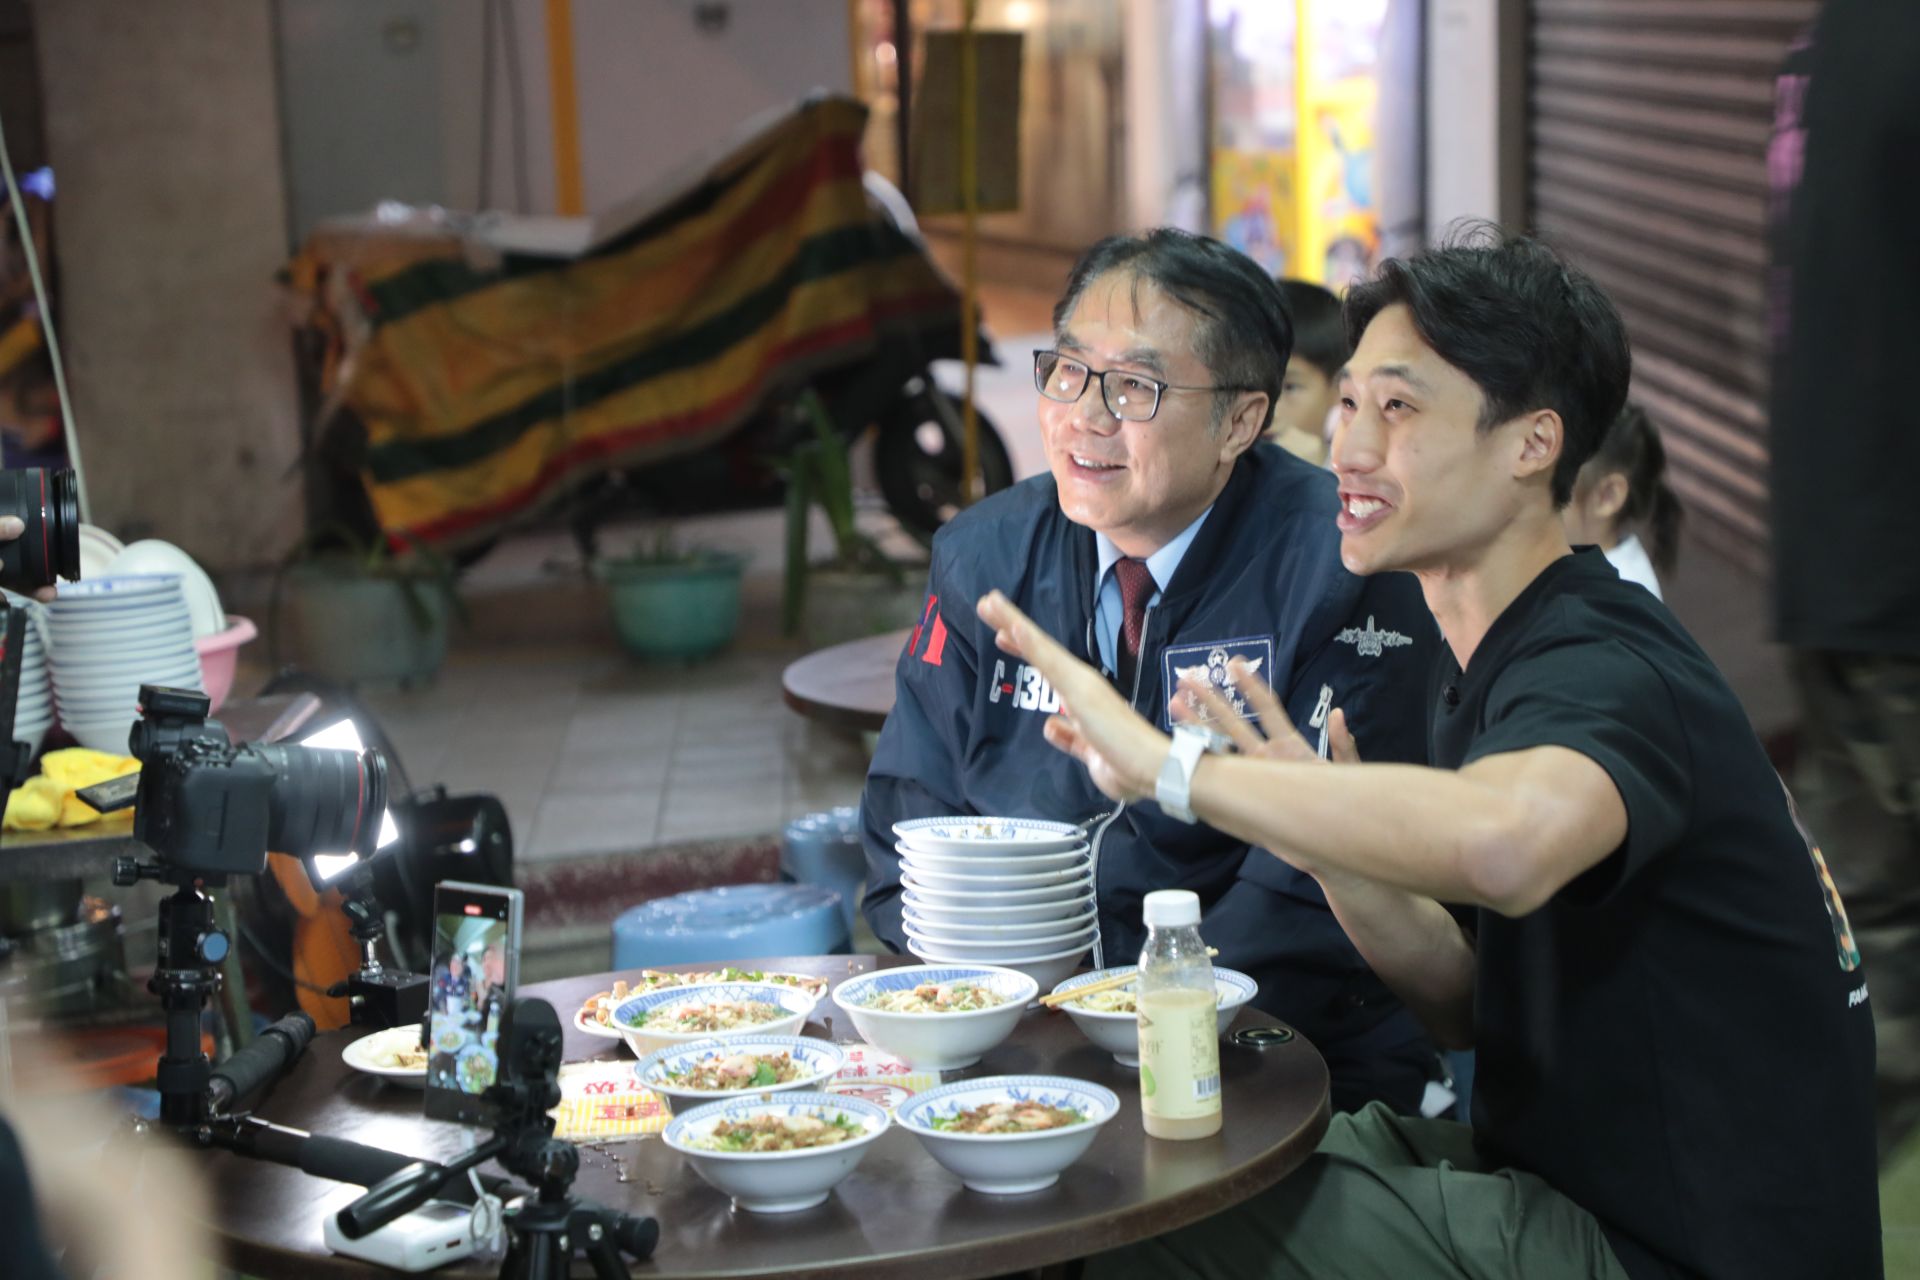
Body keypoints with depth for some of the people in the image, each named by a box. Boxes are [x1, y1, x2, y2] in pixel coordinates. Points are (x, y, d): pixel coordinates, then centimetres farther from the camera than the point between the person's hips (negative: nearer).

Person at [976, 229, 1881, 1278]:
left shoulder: (1606, 673, -23)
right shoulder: (1484, 671, 8)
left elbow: (1505, 839, -48)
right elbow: (1469, 1009, 8)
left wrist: (1171, 765, -36)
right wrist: (1318, 825, -10)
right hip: (1572, 1184, 9)